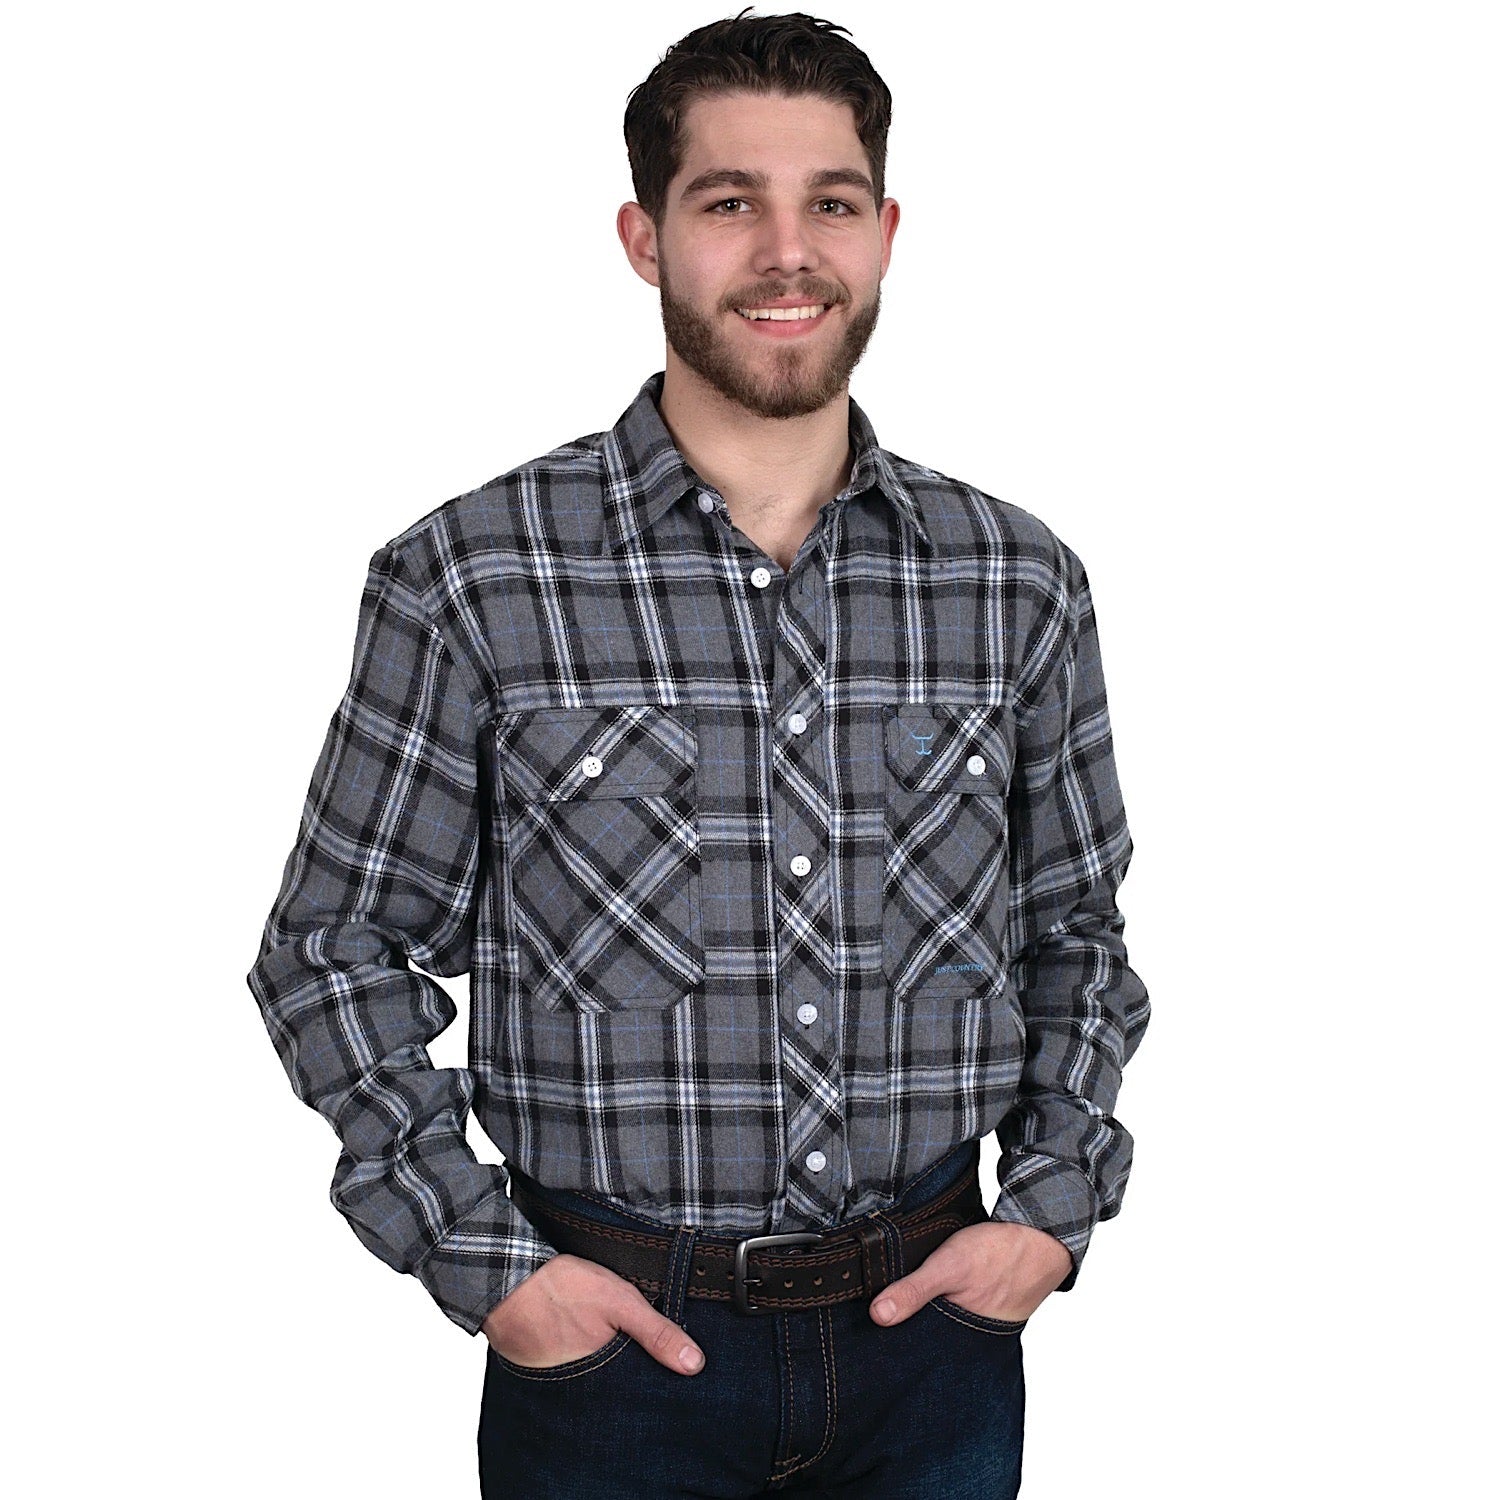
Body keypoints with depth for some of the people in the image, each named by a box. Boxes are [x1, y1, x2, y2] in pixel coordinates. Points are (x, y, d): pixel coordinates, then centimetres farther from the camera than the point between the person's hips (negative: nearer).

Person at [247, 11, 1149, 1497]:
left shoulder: (1020, 583, 0)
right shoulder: (470, 580, -9)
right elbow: (332, 950, -2)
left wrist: (1053, 1205, -1)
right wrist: (481, 1258, -9)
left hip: (937, 1333, 3)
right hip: (612, 1337, -2)